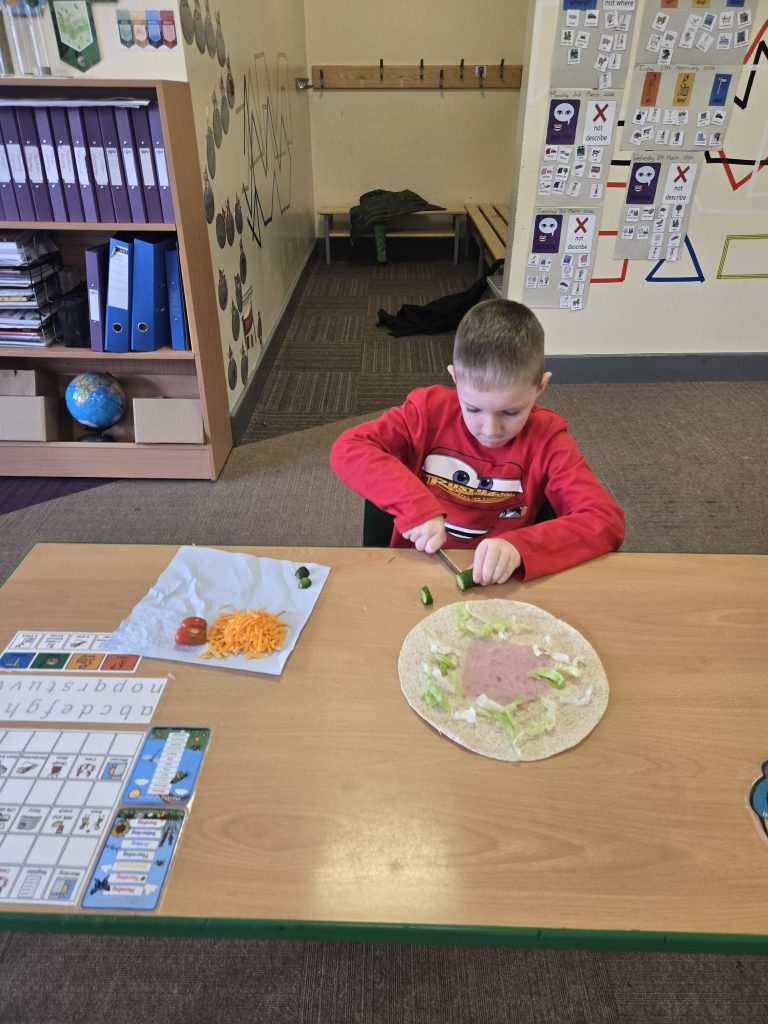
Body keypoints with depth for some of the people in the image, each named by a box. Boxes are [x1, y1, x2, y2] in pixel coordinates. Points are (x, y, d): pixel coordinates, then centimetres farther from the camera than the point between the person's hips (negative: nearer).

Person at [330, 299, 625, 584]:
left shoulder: (546, 438, -9)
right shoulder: (431, 408, -8)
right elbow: (348, 449, -13)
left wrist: (519, 546, -30)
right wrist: (416, 505, -25)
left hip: (497, 586, -1)